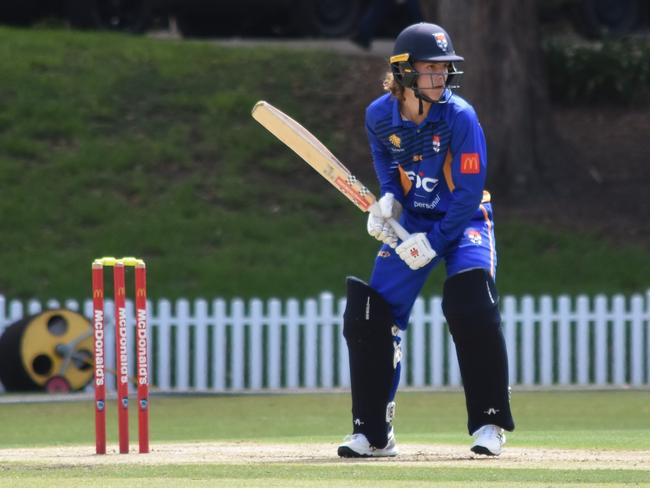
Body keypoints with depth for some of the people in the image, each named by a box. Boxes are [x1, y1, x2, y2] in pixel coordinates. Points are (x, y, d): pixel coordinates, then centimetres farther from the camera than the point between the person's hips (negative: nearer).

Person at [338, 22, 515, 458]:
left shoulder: (460, 117, -22)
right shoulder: (380, 116, -10)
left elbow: (468, 193, -20)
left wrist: (433, 242, -23)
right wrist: (389, 198, -6)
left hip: (464, 221, -4)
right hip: (411, 222, 4)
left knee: (471, 306, -25)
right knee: (368, 316, -5)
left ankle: (489, 424, -13)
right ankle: (373, 433, 6)